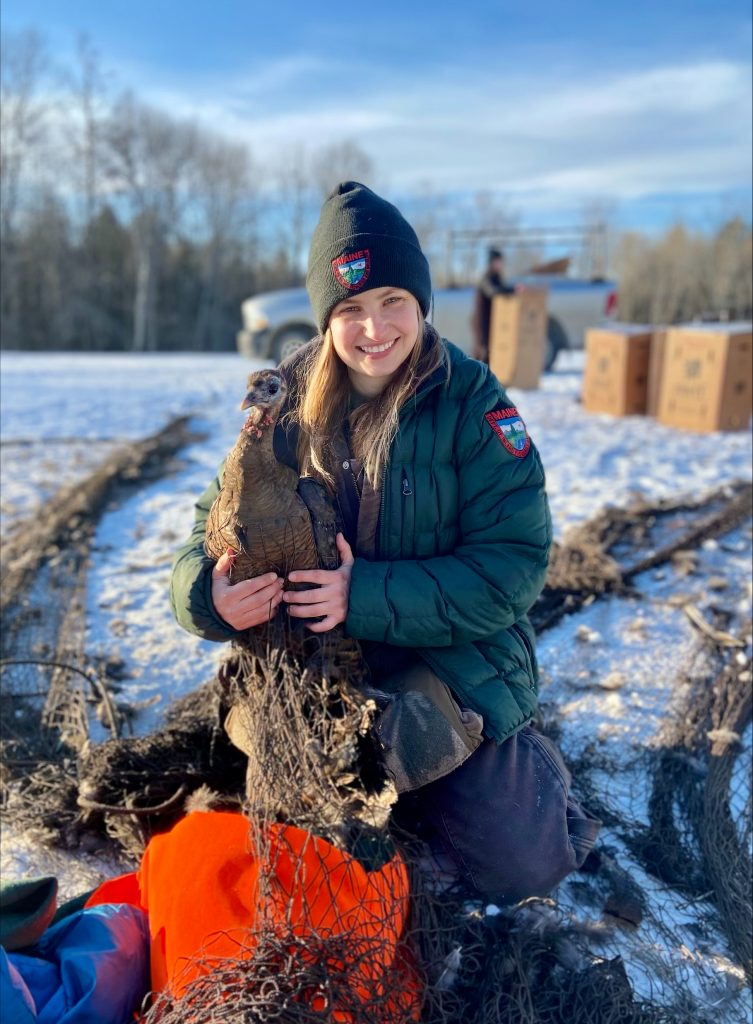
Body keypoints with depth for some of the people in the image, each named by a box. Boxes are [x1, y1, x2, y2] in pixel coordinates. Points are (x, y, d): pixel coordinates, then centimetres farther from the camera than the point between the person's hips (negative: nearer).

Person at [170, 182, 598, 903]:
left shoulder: (471, 404, -15)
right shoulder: (290, 406, -6)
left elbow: (513, 563, -20)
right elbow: (217, 520, -4)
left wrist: (366, 596, -30)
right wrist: (209, 591, -29)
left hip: (456, 673, -2)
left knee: (520, 870, 2)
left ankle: (531, 772, 33)